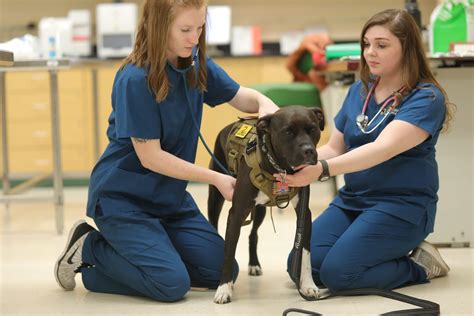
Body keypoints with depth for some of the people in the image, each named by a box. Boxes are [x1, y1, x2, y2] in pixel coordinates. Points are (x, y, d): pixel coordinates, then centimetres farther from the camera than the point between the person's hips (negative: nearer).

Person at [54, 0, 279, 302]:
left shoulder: (196, 64, -3)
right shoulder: (136, 79, -24)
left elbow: (242, 96, 7)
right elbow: (150, 157, -22)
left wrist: (265, 103, -17)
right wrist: (216, 178, -20)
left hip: (169, 195, 8)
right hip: (122, 197, -7)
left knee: (223, 272, 3)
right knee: (172, 284, -19)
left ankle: (135, 249, 18)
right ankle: (90, 250, 4)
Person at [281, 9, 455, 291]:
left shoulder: (427, 98, -13)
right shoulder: (359, 91, 9)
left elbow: (383, 149, -28)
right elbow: (334, 148, 13)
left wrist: (322, 170, -42)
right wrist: (300, 167, -9)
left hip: (402, 204, -7)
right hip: (352, 199, 7)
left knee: (337, 273, -23)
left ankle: (420, 265, 1)